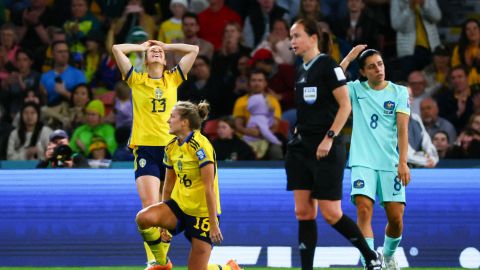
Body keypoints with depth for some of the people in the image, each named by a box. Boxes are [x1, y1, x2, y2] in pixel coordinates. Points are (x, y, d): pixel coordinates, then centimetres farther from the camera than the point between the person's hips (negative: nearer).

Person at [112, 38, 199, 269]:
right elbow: (117, 49, 0)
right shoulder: (137, 80, 7)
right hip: (145, 148, -3)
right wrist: (142, 47, 14)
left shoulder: (173, 79, 13)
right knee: (151, 207, -14)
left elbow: (193, 50, 13)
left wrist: (165, 46, 18)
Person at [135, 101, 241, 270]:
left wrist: (213, 224, -21)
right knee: (143, 218, -22)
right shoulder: (171, 147, 5)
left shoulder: (200, 145, -18)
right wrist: (164, 220, 17)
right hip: (179, 205, 6)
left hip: (202, 212, -6)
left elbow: (209, 188, -20)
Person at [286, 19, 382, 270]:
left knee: (331, 213, -8)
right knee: (303, 212, 3)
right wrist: (298, 136, 17)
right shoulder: (302, 71, 15)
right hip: (301, 146, 8)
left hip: (326, 149, -8)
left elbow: (345, 105, -12)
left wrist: (329, 138, -18)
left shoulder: (327, 64, -7)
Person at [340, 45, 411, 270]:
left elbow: (402, 129, -2)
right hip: (363, 163, 0)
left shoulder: (399, 92, 5)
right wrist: (349, 58, -7)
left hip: (390, 164, 0)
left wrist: (403, 162, -12)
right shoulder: (356, 89, 7)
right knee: (364, 209, -19)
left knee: (396, 217, -2)